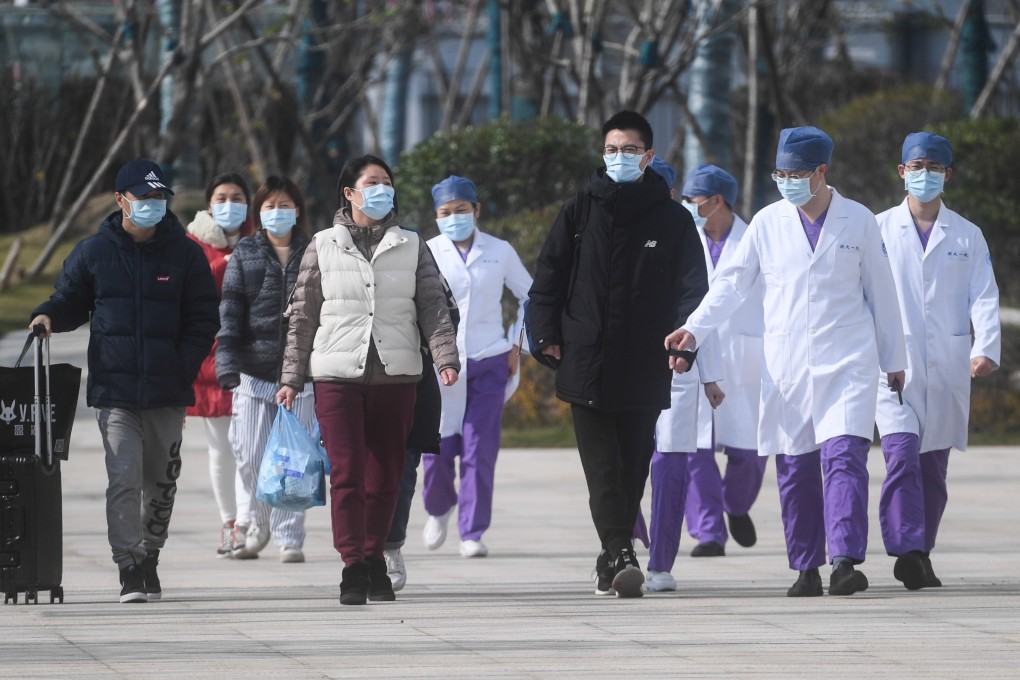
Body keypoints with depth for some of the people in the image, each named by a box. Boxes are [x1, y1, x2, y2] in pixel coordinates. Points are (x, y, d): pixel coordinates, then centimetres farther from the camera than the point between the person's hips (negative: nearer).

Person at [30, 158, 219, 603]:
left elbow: (204, 317, 8)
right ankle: (130, 570, -12)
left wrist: (185, 366, -5)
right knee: (123, 479, -13)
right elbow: (71, 301, 16)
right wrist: (48, 317, -7)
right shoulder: (94, 252, 5)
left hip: (168, 393, 2)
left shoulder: (185, 253, 6)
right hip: (114, 390, -2)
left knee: (161, 482, 11)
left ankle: (150, 556, 28)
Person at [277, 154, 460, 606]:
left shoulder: (411, 247, 10)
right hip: (337, 374, -1)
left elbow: (434, 306, 3)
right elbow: (303, 316, 9)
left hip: (395, 375, 2)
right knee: (346, 472, -11)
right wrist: (292, 377, 5)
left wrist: (446, 358, -12)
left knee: (386, 475, 5)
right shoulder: (323, 247, 7)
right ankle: (353, 568, -12)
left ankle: (374, 557, 19)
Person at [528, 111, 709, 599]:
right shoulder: (580, 213, 8)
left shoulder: (672, 220, 6)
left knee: (632, 467, -1)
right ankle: (620, 557, -7)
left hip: (644, 369, 0)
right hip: (586, 363, 0)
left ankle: (613, 559, 0)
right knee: (602, 467, -4)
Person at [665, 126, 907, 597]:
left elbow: (880, 291, 10)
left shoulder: (859, 221, 4)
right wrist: (694, 328, -7)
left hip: (846, 364, -2)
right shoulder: (768, 222, 6)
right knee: (795, 470, 2)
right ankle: (805, 568, 9)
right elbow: (732, 281, 7)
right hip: (786, 369, 2)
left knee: (844, 457, -15)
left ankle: (846, 562, -21)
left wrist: (894, 359, 14)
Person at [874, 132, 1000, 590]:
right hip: (894, 364, -2)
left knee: (934, 465, 6)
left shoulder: (967, 237, 11)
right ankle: (907, 551, -24)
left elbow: (984, 298, 3)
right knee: (901, 455, -18)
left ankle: (920, 552, 16)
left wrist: (986, 349, -12)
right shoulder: (879, 230, 7)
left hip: (948, 368, 2)